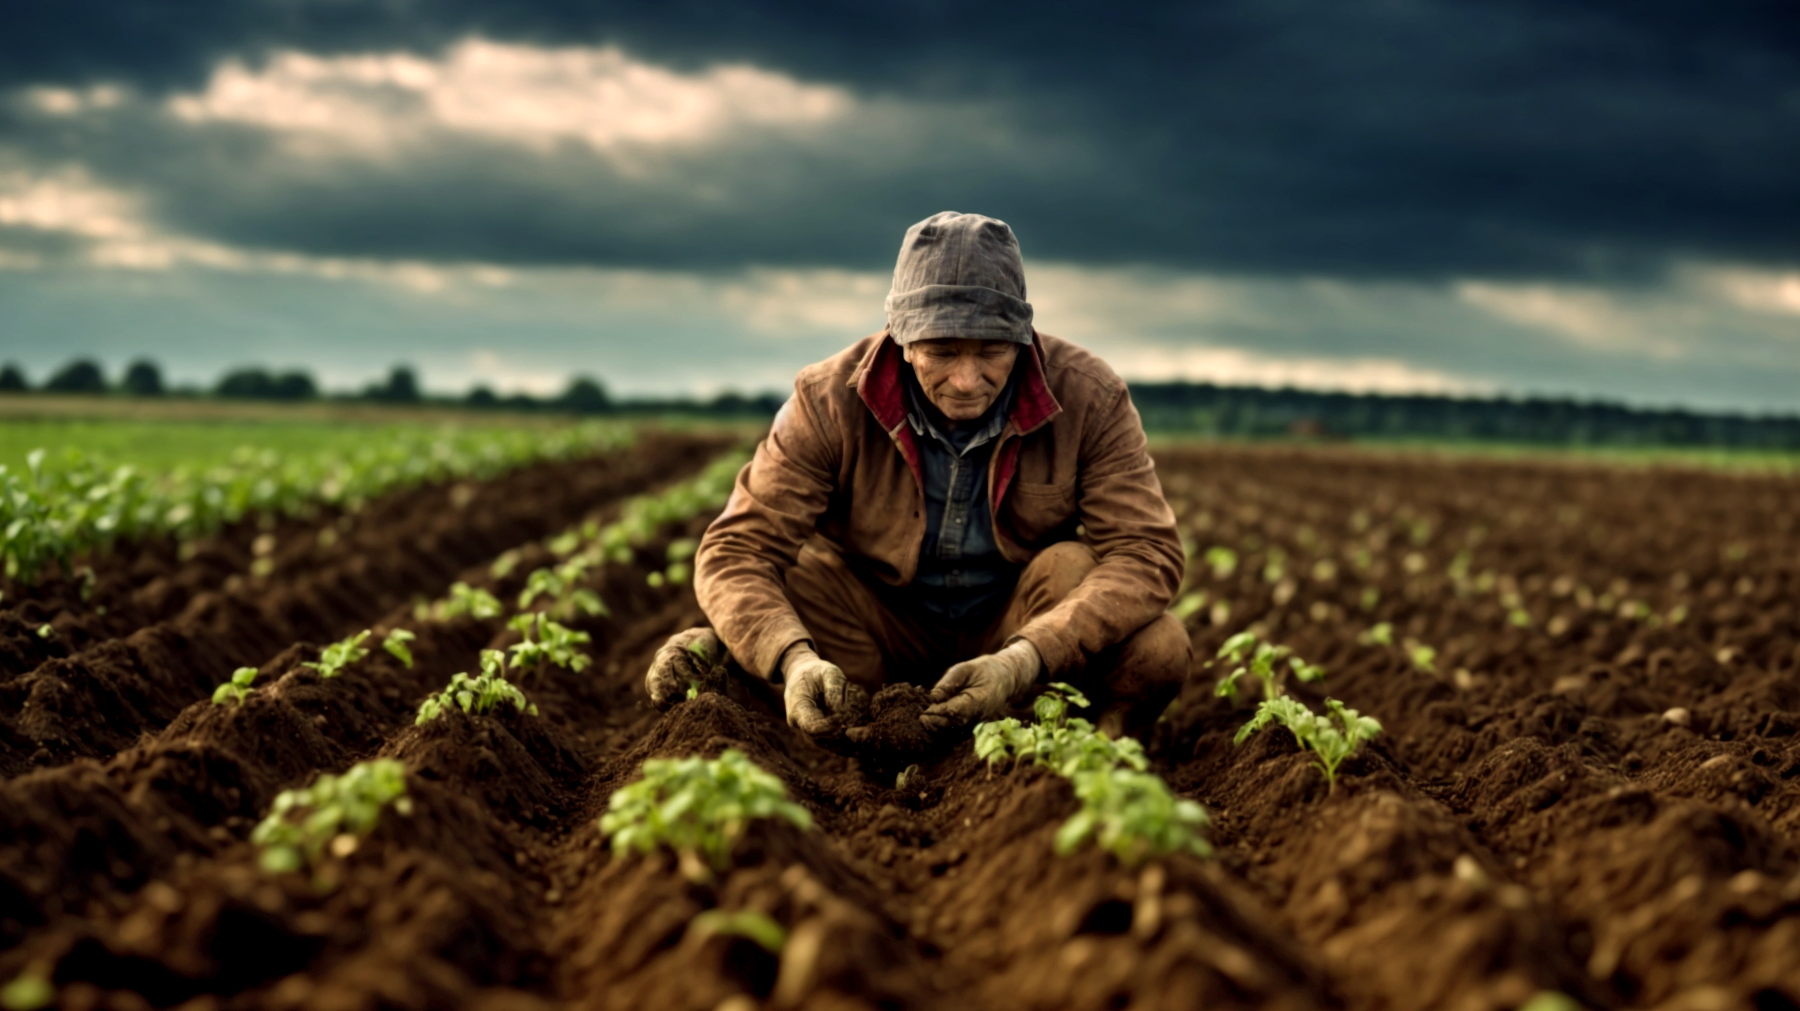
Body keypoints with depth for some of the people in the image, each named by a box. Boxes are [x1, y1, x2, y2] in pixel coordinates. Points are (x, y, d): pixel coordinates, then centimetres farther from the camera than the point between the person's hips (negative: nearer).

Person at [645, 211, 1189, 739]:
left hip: (1016, 631, 1)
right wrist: (794, 659, -44)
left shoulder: (1089, 398, -19)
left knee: (1156, 647, -30)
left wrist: (1028, 659, -41)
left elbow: (1147, 550, -25)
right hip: (882, 633, 0)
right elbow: (737, 549, -22)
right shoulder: (829, 400, -20)